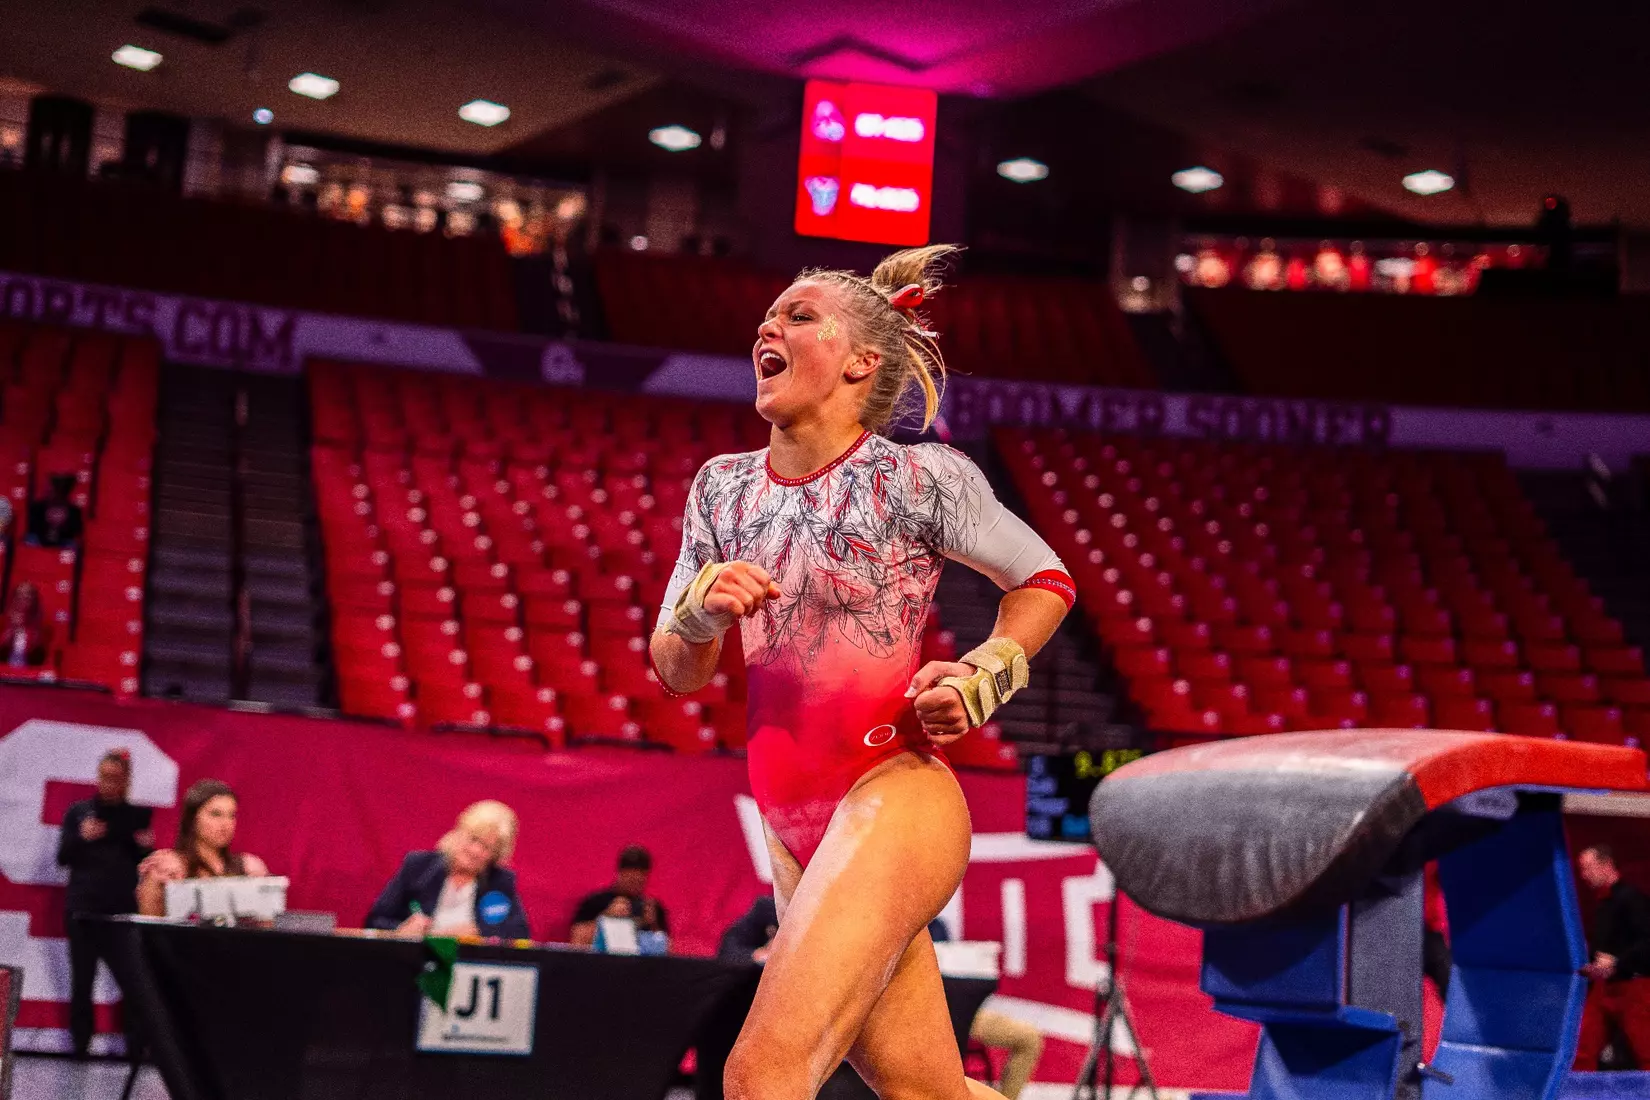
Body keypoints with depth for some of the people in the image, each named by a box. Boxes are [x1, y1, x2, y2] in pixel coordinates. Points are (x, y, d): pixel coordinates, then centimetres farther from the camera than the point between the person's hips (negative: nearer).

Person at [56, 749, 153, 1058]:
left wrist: (147, 846, -13)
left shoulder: (138, 815, 7)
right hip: (84, 908, 0)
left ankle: (135, 1047, -4)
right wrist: (82, 837, -15)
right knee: (82, 980, 0)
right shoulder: (78, 812, 7)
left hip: (127, 908, 0)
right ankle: (80, 1046, 7)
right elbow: (63, 858, 3)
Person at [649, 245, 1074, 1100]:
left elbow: (1045, 579, 8)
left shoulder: (917, 477, -6)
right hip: (795, 835, 6)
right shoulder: (723, 487, 9)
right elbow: (675, 670, 11)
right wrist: (700, 612, -10)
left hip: (893, 800, -6)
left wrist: (983, 678, -9)